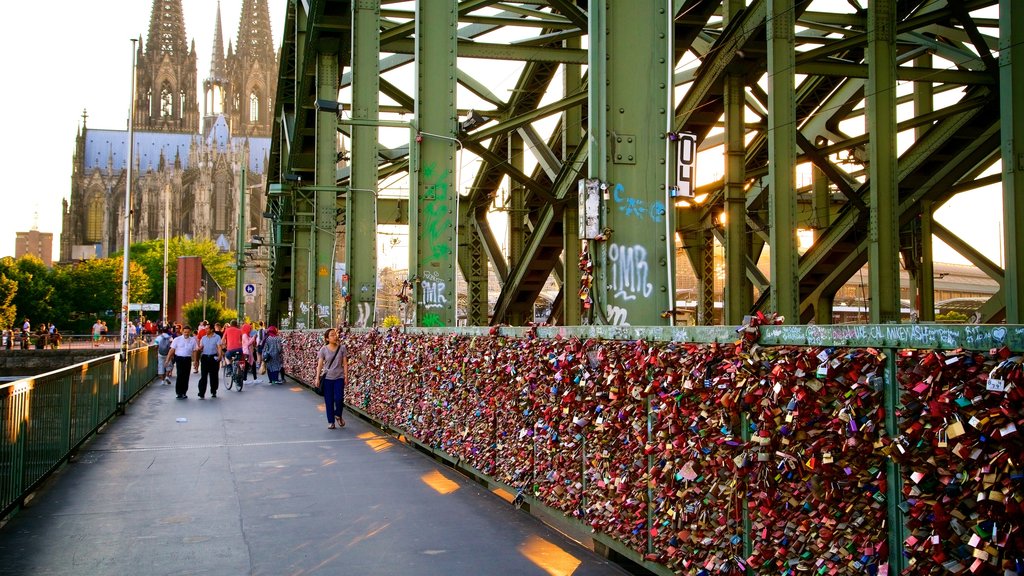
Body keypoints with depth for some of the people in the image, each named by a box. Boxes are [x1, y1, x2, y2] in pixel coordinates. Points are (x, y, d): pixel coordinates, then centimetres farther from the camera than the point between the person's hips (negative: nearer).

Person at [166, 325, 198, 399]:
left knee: (186, 376, 5)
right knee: (180, 375, -10)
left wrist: (195, 361, 4)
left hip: (188, 359, 2)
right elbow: (172, 350, 0)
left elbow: (194, 351, 10)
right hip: (179, 359, -2)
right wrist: (167, 359, -5)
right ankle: (179, 392, -3)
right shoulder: (177, 339, 0)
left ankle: (184, 392, 14)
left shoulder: (193, 340, 6)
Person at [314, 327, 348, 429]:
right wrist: (317, 378, -5)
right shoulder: (324, 349, -2)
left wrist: (346, 376, -2)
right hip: (327, 378, 0)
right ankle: (331, 421, 16)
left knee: (339, 398, -11)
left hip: (339, 377, 0)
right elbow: (320, 364, -1)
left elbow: (345, 363, 2)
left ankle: (338, 415, 18)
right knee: (329, 401, 4)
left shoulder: (342, 348, 0)